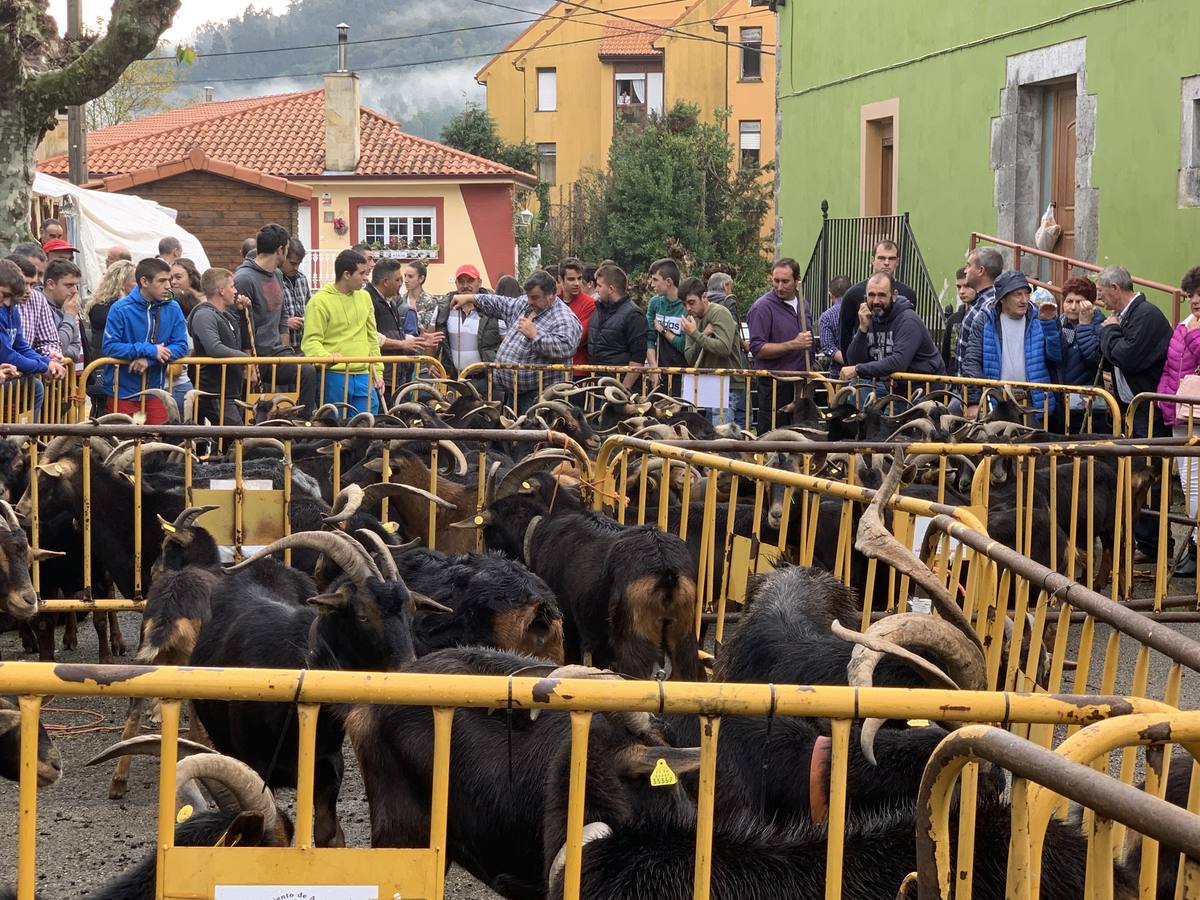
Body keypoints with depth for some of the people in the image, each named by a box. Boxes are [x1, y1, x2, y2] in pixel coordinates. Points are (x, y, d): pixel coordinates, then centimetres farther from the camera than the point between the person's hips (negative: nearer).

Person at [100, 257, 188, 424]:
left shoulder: (172, 309, -1)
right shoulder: (121, 309, -12)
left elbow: (181, 346, -3)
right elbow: (110, 347, -16)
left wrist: (149, 360, -18)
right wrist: (149, 350, -20)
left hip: (155, 390, 3)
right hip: (123, 391, -3)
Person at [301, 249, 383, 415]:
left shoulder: (365, 298, 16)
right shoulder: (320, 301, -6)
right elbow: (311, 341, -10)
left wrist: (377, 371, 16)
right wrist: (326, 357, -29)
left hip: (363, 376, 6)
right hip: (334, 377, -6)